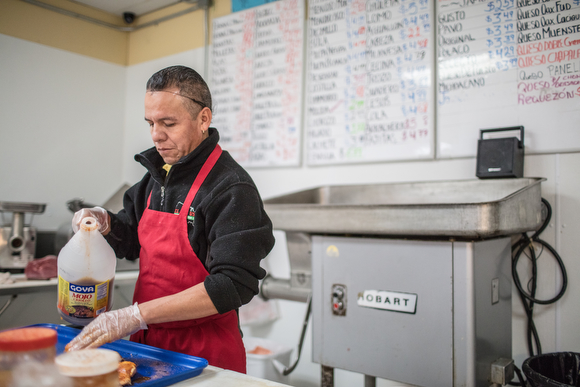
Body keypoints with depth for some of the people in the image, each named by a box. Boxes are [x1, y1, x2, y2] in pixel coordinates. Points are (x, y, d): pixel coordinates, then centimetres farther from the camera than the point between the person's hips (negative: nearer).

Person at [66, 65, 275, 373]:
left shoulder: (232, 189, -20)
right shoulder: (158, 174, 5)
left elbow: (233, 285, -27)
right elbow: (132, 242, 18)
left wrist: (135, 315, -28)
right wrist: (104, 223, -4)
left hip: (206, 353, -7)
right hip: (148, 343, 8)